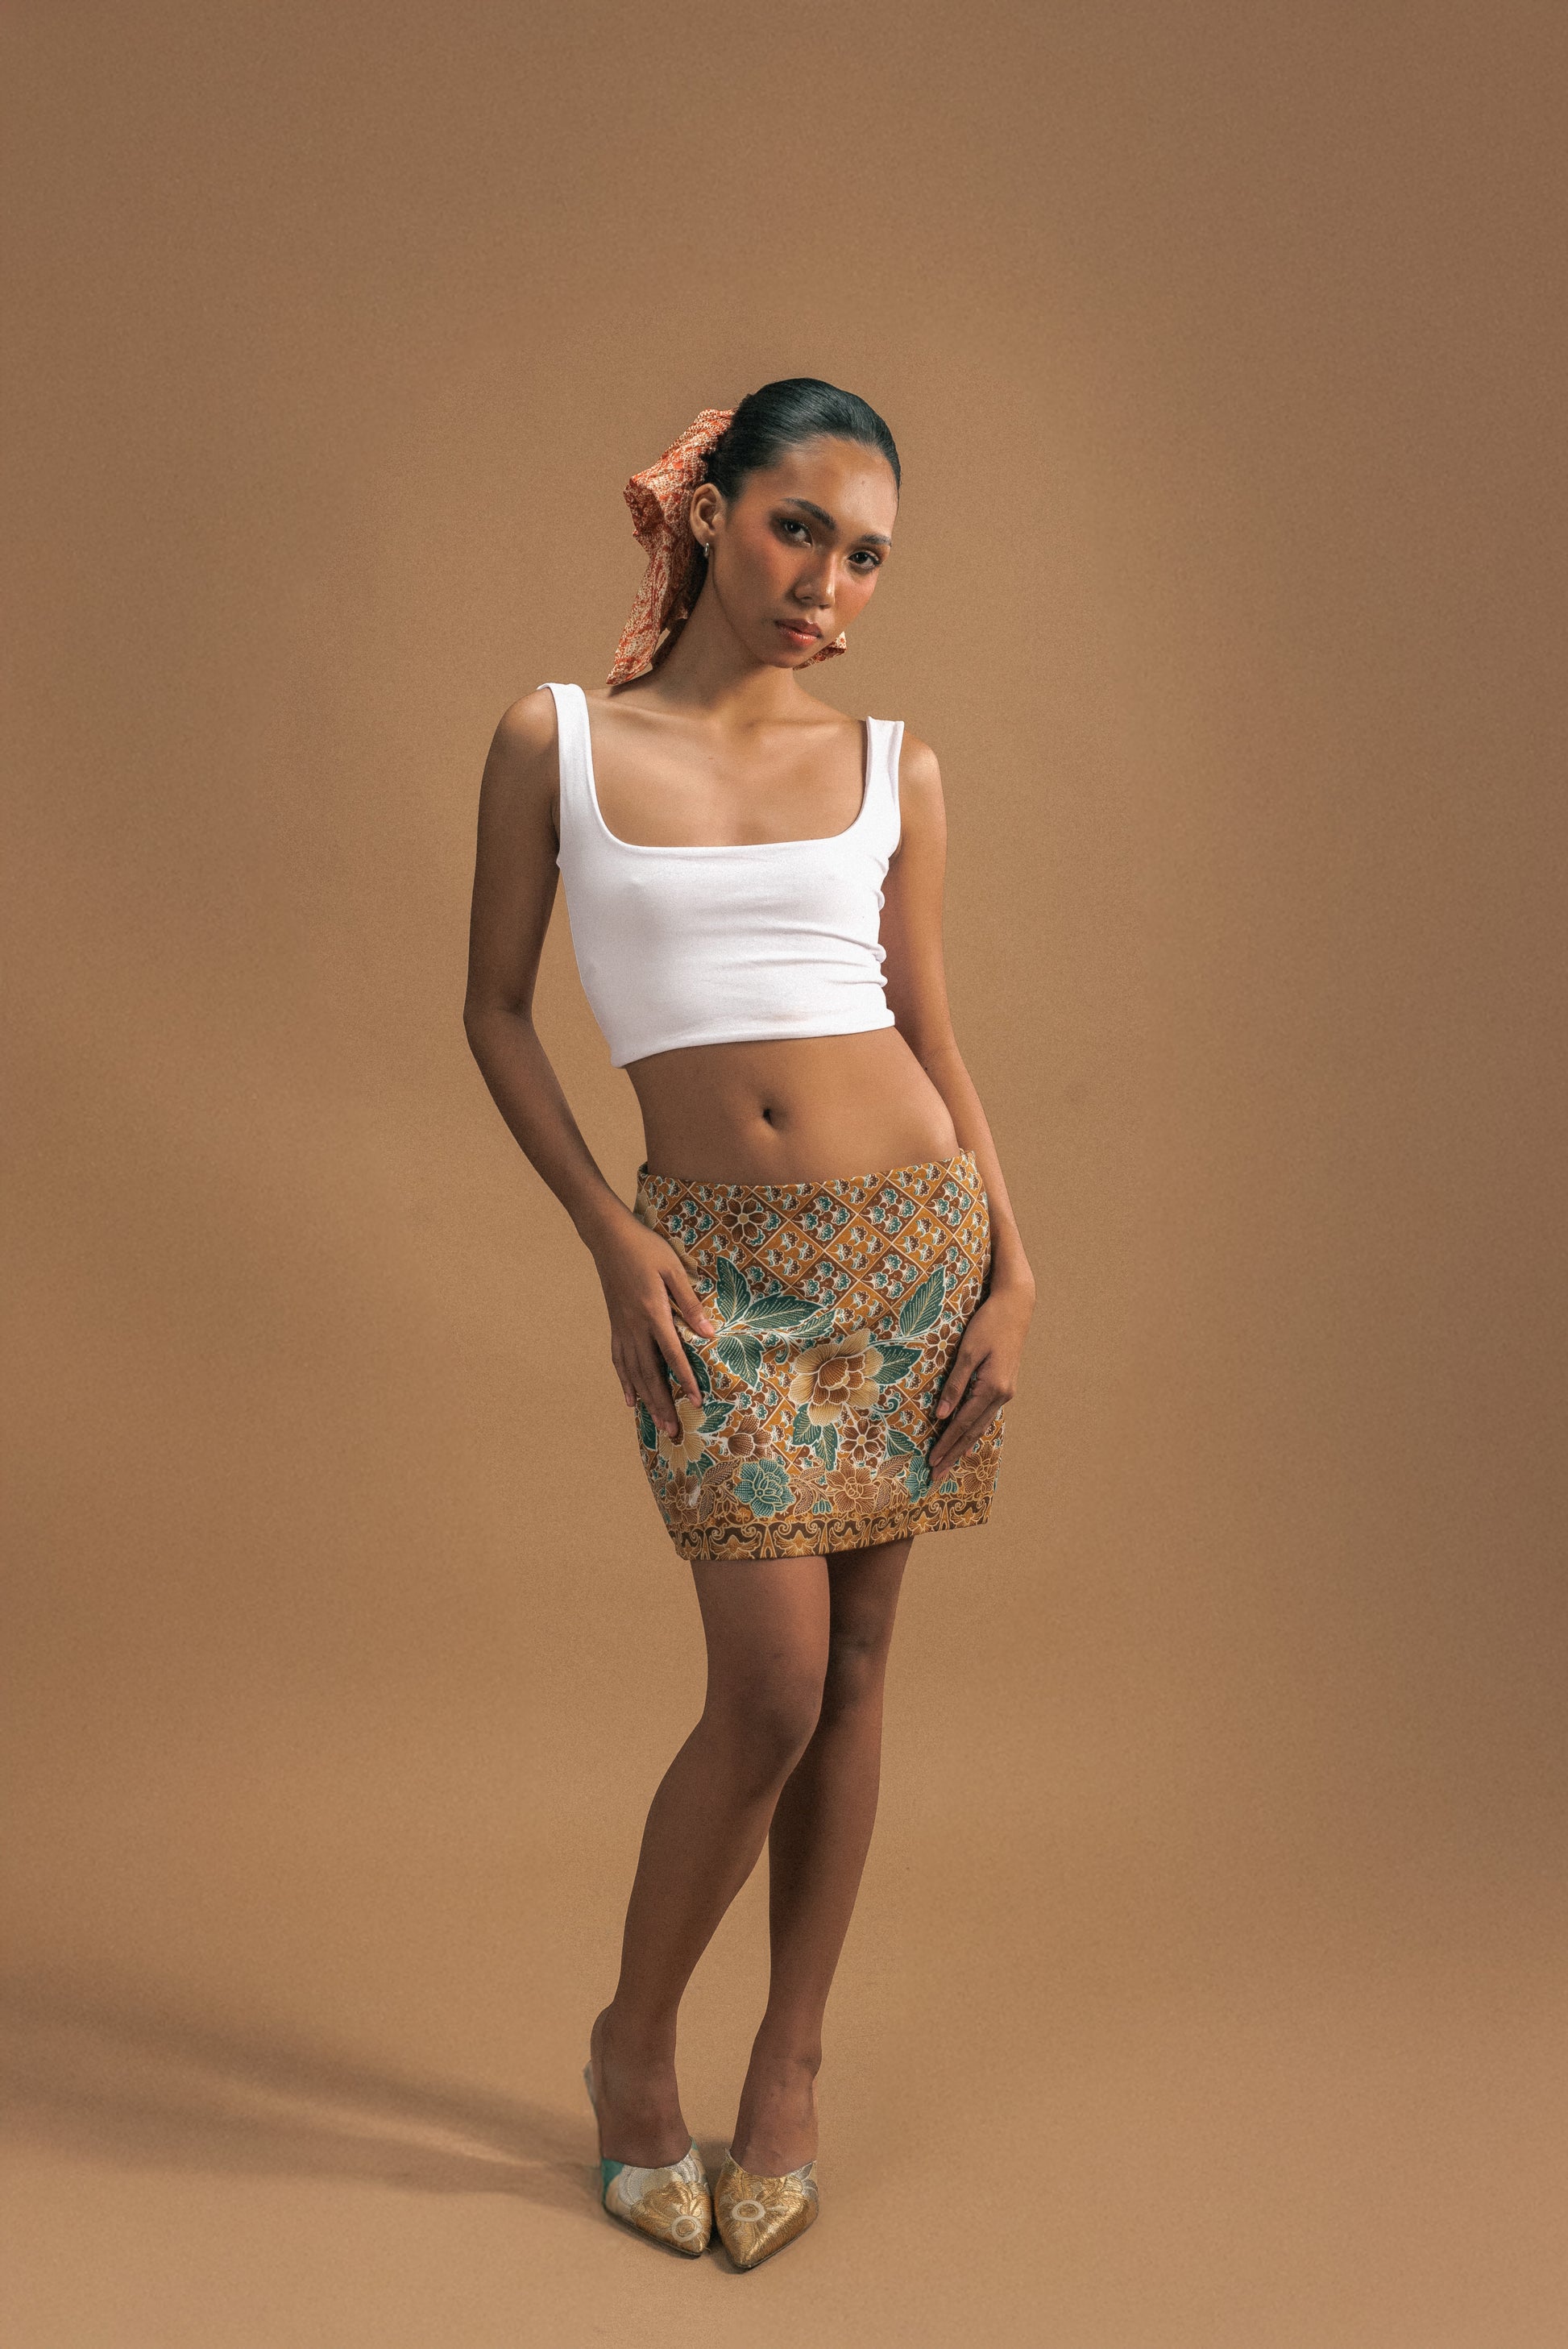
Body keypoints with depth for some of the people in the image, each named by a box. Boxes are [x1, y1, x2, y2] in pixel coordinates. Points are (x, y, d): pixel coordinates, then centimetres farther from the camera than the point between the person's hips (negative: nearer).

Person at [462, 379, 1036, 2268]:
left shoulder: (893, 773, 7)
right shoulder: (556, 742, 1)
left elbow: (931, 1033, 10)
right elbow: (496, 1009, 5)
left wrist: (1013, 1265, 1)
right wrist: (608, 1232, -5)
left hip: (911, 1236, 3)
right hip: (717, 1260, -2)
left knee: (849, 1676, 8)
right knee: (772, 1687, -6)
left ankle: (790, 2062, 26)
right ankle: (633, 2042, 20)